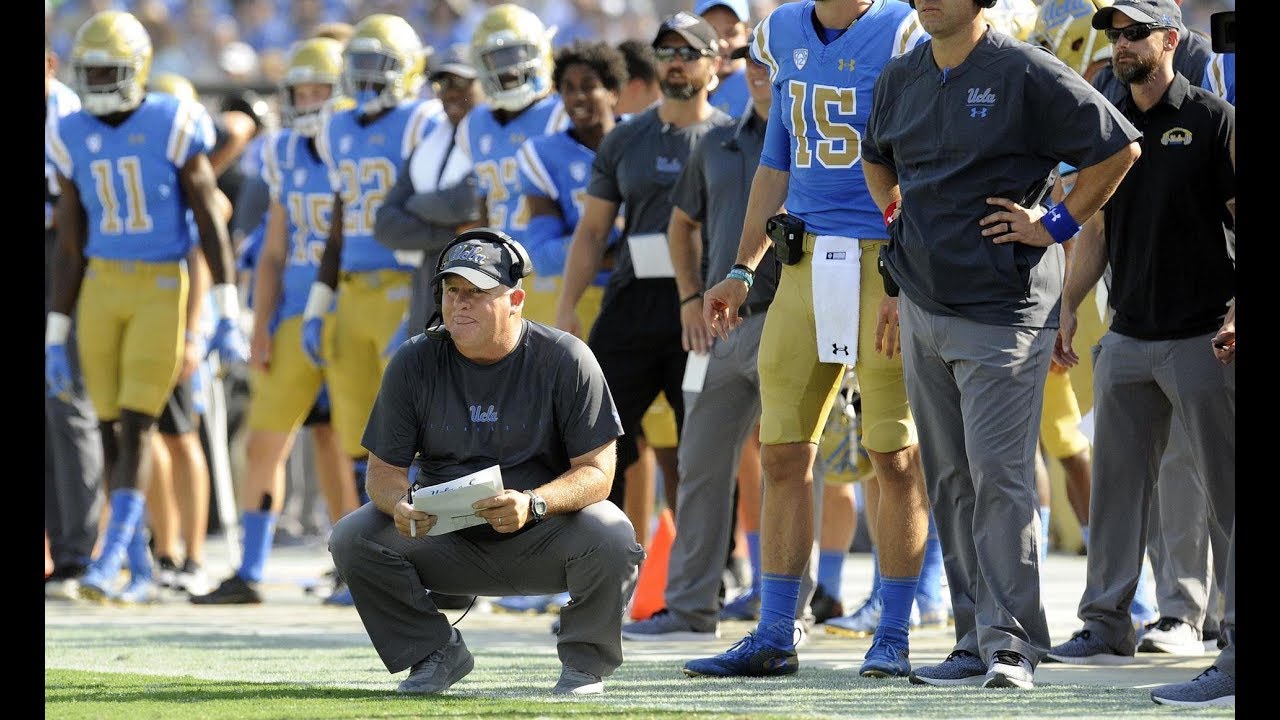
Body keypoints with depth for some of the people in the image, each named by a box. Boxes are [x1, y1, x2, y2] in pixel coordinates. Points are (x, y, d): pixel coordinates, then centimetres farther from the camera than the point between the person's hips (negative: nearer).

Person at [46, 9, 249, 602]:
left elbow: (211, 226, -6)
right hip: (101, 288, 5)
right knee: (111, 427, 6)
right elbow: (69, 247, 9)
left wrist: (227, 318, -11)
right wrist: (54, 340, 7)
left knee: (136, 427, -11)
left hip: (163, 287, -5)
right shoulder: (72, 140, 4)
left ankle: (108, 563, -15)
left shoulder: (173, 129, -9)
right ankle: (139, 567, 18)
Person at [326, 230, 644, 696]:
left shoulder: (565, 359, -11)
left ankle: (586, 661, -3)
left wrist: (534, 503, -35)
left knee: (610, 538, -33)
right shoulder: (414, 363, -3)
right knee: (353, 539, -21)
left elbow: (597, 470, -14)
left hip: (539, 537, -3)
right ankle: (436, 655, 2)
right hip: (446, 535, 3)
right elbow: (383, 469, 0)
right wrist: (399, 506, -26)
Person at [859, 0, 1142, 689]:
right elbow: (876, 161, 31)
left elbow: (1119, 147, -7)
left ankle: (1010, 644, -11)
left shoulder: (1029, 75, -9)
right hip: (922, 308, 7)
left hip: (1003, 311, -7)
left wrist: (1056, 224, -8)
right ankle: (975, 643, 12)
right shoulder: (900, 79, 11)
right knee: (951, 481, 8)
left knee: (998, 475, -12)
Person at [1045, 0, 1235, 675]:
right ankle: (1106, 620, 9)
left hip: (1201, 334, -6)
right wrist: (1067, 308, 10)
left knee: (1223, 485, -1)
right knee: (1117, 480, 5)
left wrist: (1238, 313, -15)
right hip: (1128, 335, 6)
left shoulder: (1212, 119, -5)